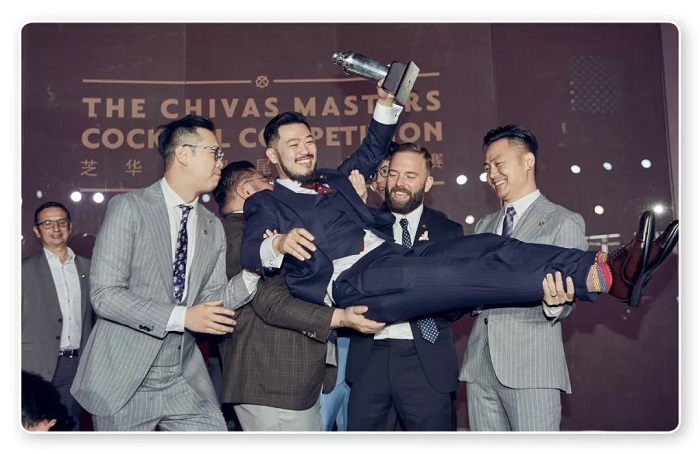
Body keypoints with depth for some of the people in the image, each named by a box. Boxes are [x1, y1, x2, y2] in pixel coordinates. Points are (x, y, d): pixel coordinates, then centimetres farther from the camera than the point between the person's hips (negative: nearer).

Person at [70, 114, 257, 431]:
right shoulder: (129, 207, -9)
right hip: (123, 380, -4)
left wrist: (253, 272, -10)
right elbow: (104, 294, -15)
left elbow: (211, 300, 5)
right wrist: (180, 317, -19)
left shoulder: (213, 227, 7)